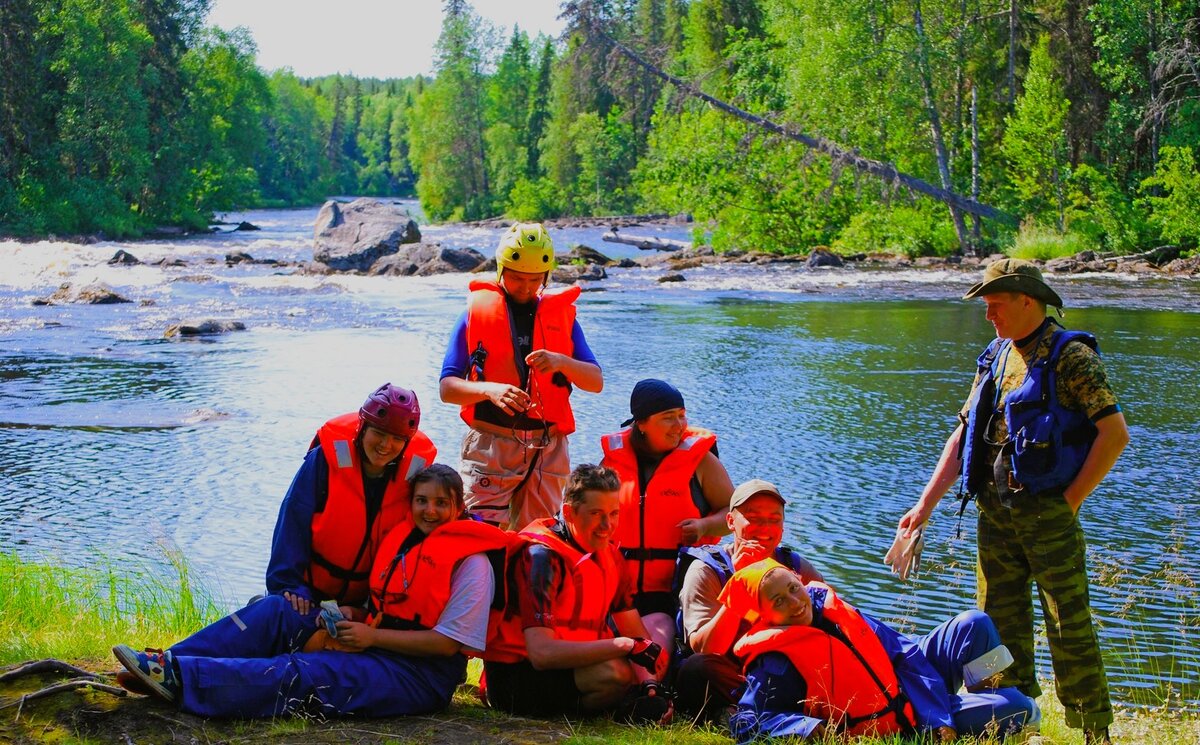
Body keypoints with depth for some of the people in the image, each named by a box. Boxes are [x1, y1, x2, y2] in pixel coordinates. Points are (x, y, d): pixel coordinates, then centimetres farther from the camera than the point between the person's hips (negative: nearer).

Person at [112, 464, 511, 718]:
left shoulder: (470, 561, -9)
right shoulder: (403, 535, 15)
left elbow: (447, 642, -14)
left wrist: (372, 636, -15)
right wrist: (353, 614, -1)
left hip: (419, 675, -8)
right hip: (373, 648, 8)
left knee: (301, 673, -29)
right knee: (277, 611, -8)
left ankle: (177, 676, -41)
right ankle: (164, 665, -22)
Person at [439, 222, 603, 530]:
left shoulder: (562, 314, 12)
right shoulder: (477, 311, 5)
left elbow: (596, 382, 7)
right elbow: (447, 388, 0)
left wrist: (560, 362, -13)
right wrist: (489, 389, -19)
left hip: (547, 449, 2)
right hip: (489, 445, -2)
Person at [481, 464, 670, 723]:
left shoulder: (608, 554, 4)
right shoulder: (543, 555, -21)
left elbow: (638, 637, 4)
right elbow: (541, 653, -31)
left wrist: (648, 683, -16)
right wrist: (624, 645, -29)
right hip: (515, 677, -9)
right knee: (615, 671, -31)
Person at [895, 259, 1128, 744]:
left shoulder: (1070, 357, -7)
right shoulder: (995, 359, 14)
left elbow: (1115, 433, -13)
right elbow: (963, 435, 16)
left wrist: (1072, 499, -12)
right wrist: (924, 506, 10)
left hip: (1048, 514, -7)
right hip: (995, 515, 7)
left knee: (1068, 625, -5)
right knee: (999, 628, 9)